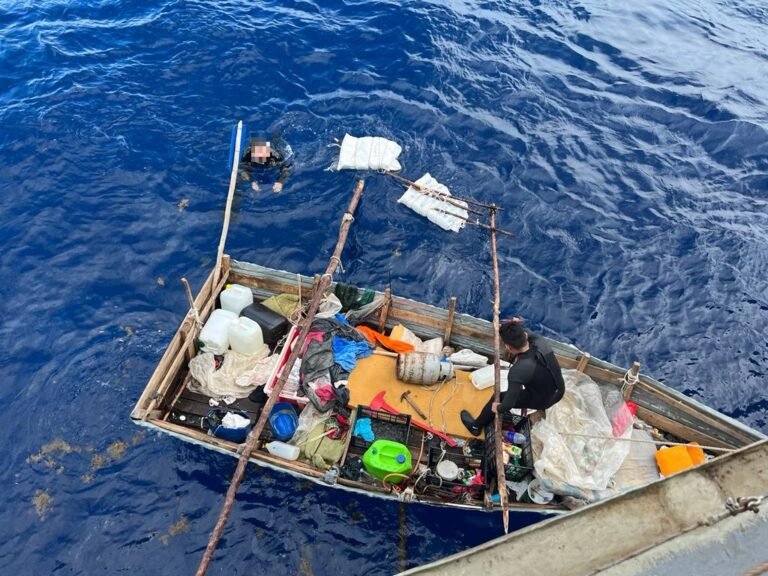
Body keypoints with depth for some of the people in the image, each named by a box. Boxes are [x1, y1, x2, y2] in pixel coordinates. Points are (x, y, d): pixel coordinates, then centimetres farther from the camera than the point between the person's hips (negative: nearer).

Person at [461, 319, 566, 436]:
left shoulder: (518, 371, -35)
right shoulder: (539, 342, -20)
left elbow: (508, 404, -25)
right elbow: (528, 334, 8)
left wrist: (498, 408, -6)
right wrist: (516, 327, -8)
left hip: (543, 400, -6)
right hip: (559, 391, 6)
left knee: (498, 398, 13)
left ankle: (476, 426, 36)